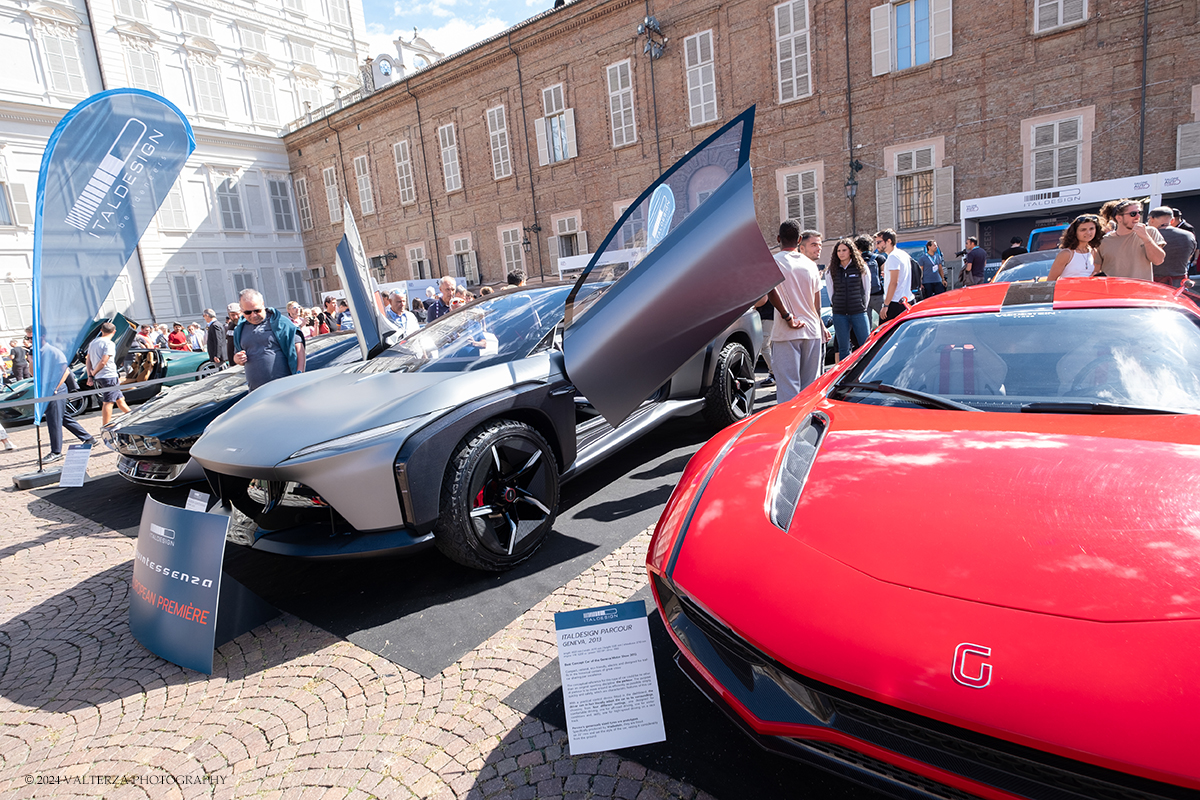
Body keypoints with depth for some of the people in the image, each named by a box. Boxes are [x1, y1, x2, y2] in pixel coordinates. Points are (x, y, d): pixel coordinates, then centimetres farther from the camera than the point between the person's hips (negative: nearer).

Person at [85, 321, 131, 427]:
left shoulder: (93, 342, 14)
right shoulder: (109, 344, -12)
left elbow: (88, 361, 14)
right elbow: (103, 362, -19)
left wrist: (90, 376, 12)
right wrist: (93, 373, -4)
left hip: (98, 378, 9)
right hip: (109, 376, -9)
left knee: (119, 398, 18)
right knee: (108, 402, -7)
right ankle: (106, 428, -7)